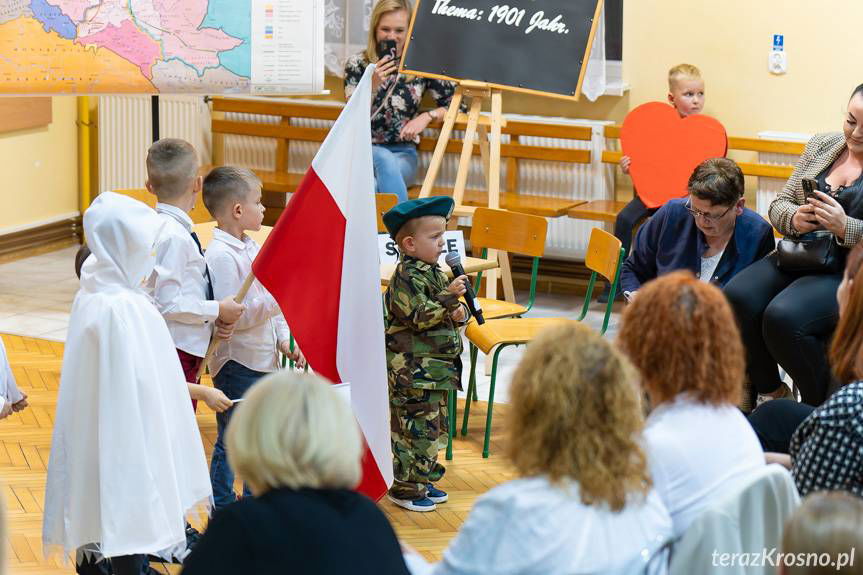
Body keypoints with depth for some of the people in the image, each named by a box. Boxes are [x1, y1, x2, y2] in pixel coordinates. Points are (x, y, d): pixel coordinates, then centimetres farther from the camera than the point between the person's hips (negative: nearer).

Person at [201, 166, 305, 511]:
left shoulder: (251, 247, 10)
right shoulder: (220, 256, -19)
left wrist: (284, 339, 6)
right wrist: (277, 298, -26)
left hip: (262, 360, 9)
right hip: (235, 364, -9)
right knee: (230, 442, 1)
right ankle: (222, 511, 12)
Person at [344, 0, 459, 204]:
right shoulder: (357, 64, 2)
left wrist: (428, 116, -11)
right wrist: (373, 86, -20)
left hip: (403, 154, 1)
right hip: (363, 151, 0)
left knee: (376, 185, -34)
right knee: (384, 160, -36)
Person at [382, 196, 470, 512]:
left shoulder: (434, 272, 14)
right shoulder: (406, 277, -16)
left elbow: (445, 312, 24)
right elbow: (419, 316, -25)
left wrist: (459, 313, 2)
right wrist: (449, 296, -30)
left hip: (436, 370, 10)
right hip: (412, 372, -10)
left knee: (435, 427, 16)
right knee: (417, 427, -7)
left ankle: (422, 481, 27)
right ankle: (405, 488, 2)